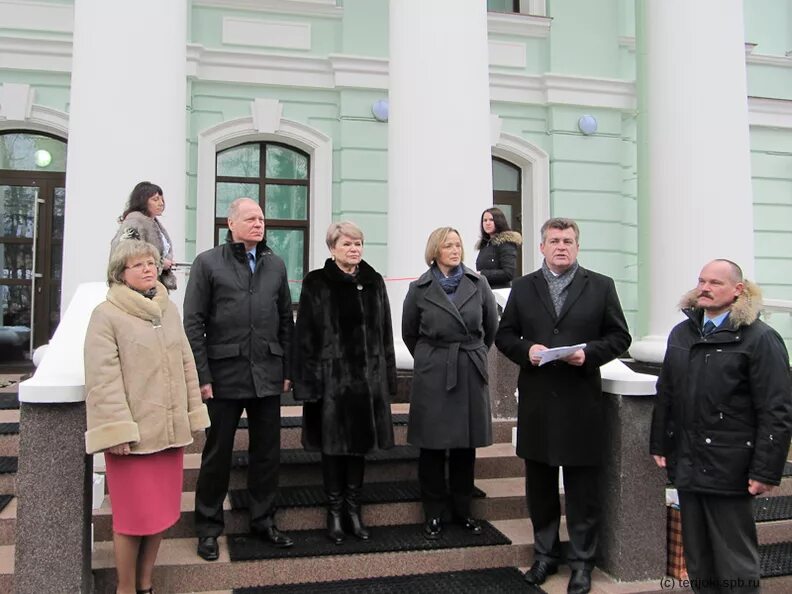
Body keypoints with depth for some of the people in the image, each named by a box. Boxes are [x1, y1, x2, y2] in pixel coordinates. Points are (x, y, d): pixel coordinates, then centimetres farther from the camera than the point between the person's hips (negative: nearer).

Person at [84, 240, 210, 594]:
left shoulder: (169, 309, 10)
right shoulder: (106, 315, -7)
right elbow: (103, 378, -13)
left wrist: (192, 415, 13)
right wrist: (116, 431, -17)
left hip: (169, 430, 6)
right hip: (132, 434, -5)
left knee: (162, 512, 13)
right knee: (134, 516, 3)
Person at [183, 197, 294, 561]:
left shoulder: (276, 265, 10)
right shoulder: (208, 263, -1)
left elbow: (286, 321, 12)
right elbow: (193, 323, -4)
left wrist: (287, 369, 8)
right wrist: (202, 376, -9)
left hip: (267, 375, 4)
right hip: (225, 374, -3)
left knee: (267, 452, 11)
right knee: (217, 453, 7)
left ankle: (263, 520, 27)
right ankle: (208, 527, 22)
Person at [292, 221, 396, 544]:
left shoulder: (373, 282, 8)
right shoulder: (316, 284, -3)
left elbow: (385, 332, 10)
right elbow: (304, 336, -5)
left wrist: (388, 378, 6)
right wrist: (307, 382, -11)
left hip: (368, 378, 4)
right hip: (331, 377, -3)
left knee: (359, 443, 12)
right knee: (333, 445, 7)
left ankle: (353, 508, 26)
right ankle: (335, 511, 21)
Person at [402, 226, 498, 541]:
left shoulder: (478, 284, 2)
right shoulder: (419, 288, -1)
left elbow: (491, 326, 13)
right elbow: (409, 333, 11)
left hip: (471, 373, 2)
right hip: (433, 375, -1)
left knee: (466, 445, 9)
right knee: (432, 447, 3)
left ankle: (462, 509, 24)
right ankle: (434, 513, 17)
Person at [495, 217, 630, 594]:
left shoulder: (601, 286, 3)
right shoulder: (523, 287, 8)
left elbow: (619, 337, 3)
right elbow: (504, 336, 8)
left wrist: (589, 352, -14)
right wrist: (526, 351, -11)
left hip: (581, 400, -2)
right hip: (536, 401, 2)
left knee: (582, 489, 6)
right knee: (539, 485, 13)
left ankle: (582, 562, 21)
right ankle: (545, 555, 28)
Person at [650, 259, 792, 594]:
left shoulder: (759, 339, -9)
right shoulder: (681, 333, 12)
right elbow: (665, 394, 16)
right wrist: (659, 444, 12)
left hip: (729, 469, -6)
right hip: (686, 464, 6)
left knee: (735, 563, 6)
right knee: (696, 558, 16)